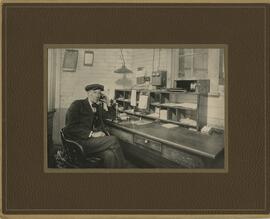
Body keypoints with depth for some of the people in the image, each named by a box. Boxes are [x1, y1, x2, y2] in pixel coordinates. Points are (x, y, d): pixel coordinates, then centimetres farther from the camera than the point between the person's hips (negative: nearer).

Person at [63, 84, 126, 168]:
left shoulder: (99, 107, 20)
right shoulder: (77, 105, -1)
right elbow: (71, 127, -12)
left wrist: (108, 103, 16)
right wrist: (92, 134, -19)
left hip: (96, 140, 6)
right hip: (80, 141, -6)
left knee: (110, 154, -27)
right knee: (113, 140, -23)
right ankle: (122, 166, -11)